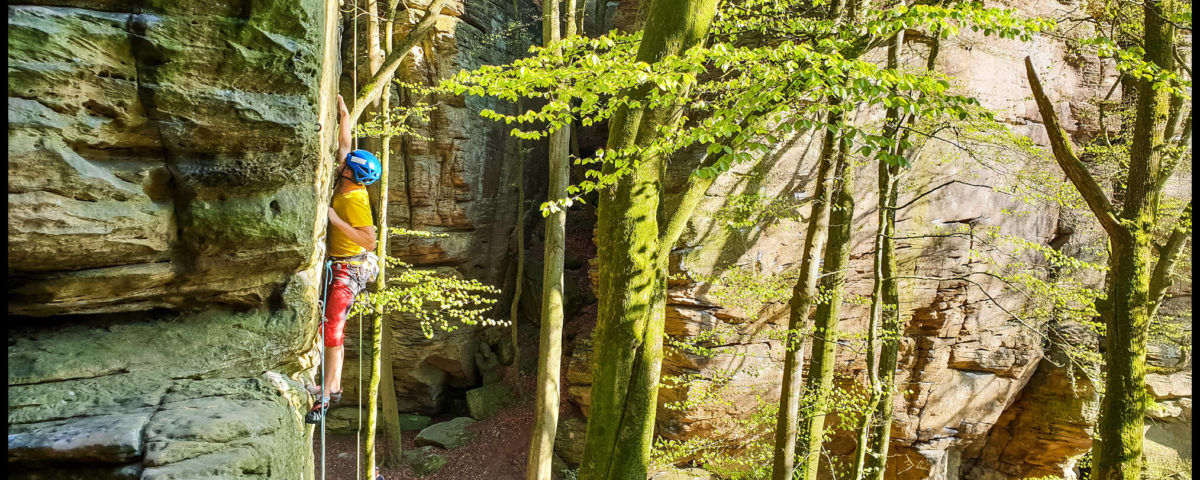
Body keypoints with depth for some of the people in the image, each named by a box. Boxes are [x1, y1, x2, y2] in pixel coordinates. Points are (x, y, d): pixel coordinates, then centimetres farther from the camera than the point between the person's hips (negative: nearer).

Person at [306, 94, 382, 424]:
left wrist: (336, 221, -26)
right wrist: (343, 115, 17)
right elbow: (344, 144, 15)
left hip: (349, 269, -10)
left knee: (332, 327, -10)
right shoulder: (350, 183, 1)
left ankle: (325, 396, -5)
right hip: (340, 266, 10)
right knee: (333, 325, 16)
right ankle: (334, 386, 26)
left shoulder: (354, 200, -22)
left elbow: (369, 240, -27)